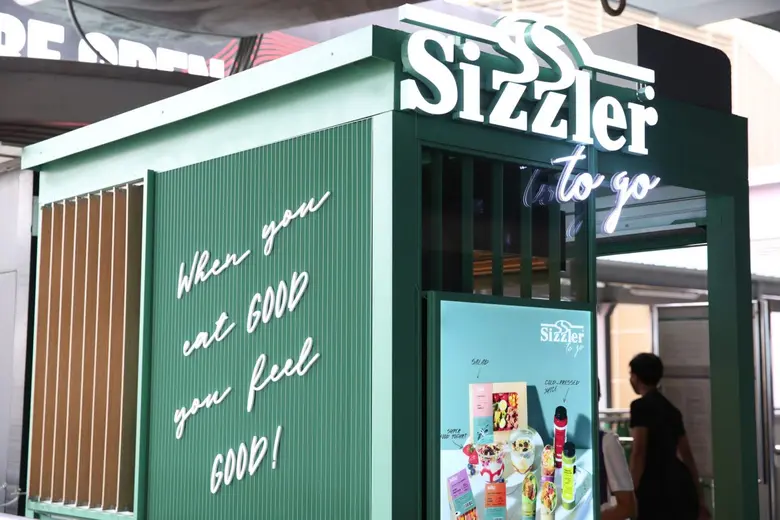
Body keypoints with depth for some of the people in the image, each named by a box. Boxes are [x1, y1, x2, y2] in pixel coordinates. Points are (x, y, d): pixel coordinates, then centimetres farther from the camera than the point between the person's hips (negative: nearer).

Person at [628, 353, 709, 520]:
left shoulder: (640, 406, -6)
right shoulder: (671, 409, 20)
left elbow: (638, 453, -15)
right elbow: (687, 454, 21)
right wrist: (700, 499, 24)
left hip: (656, 488, -8)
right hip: (681, 486, 8)